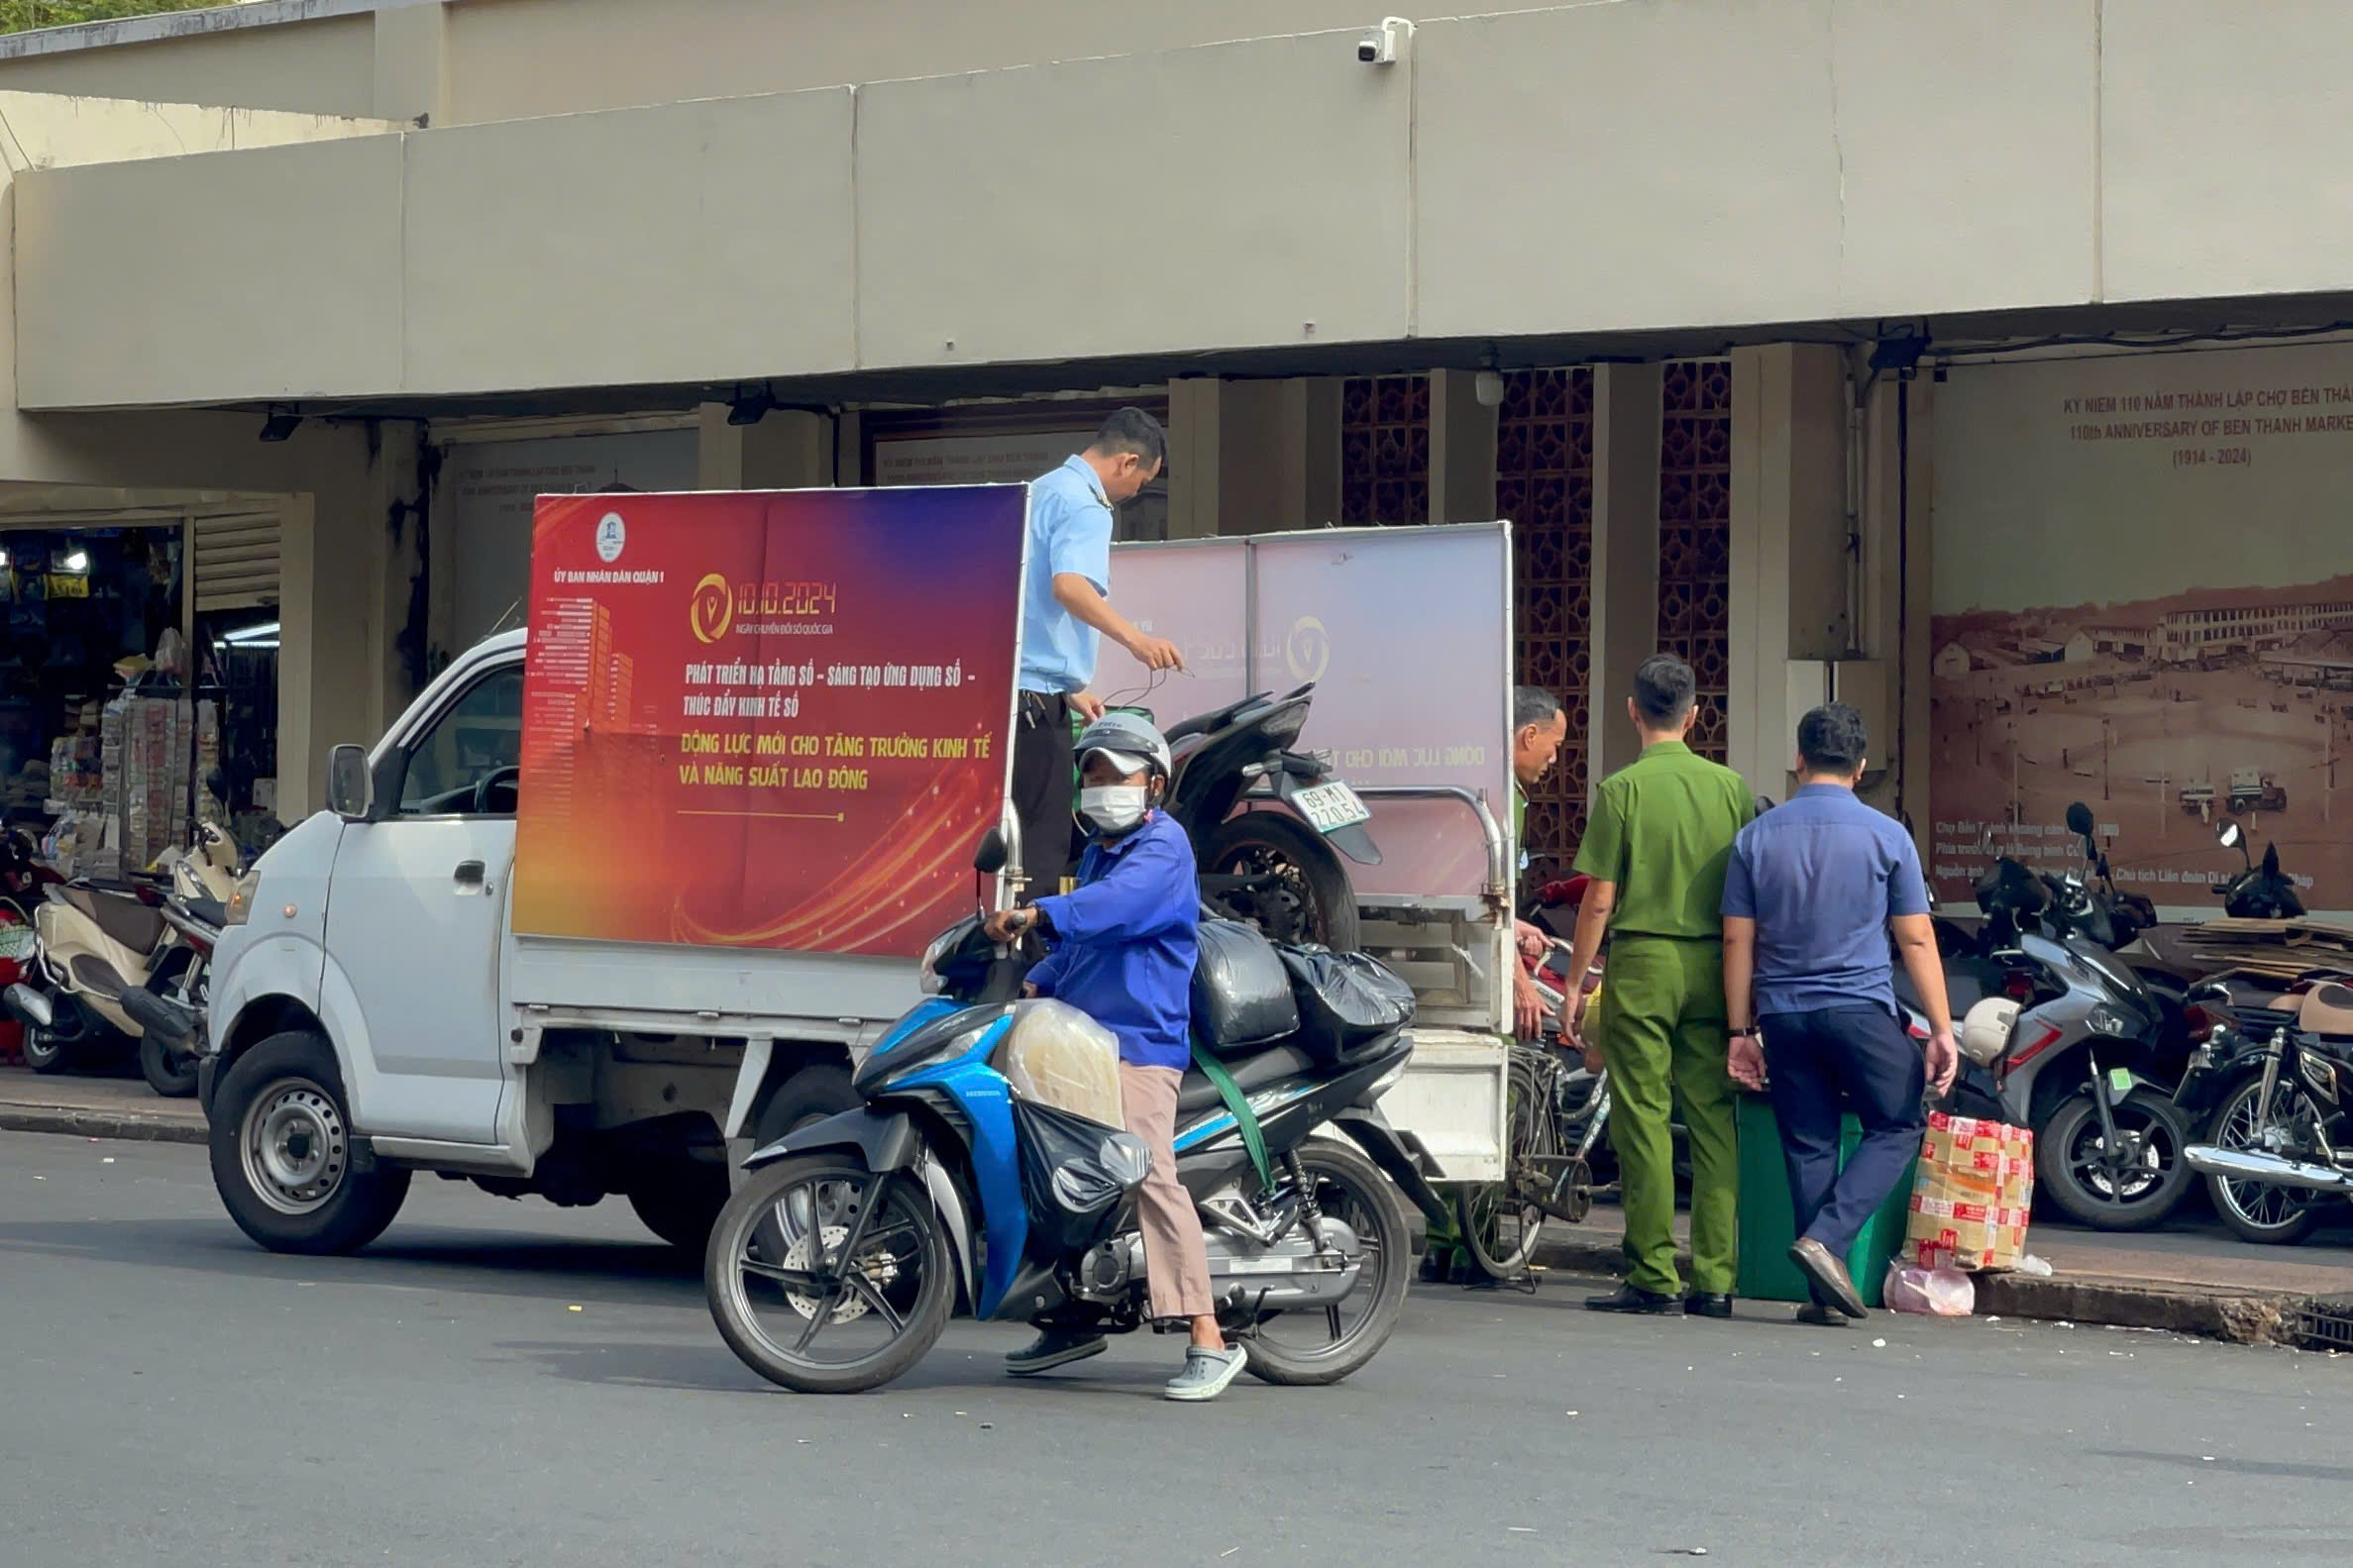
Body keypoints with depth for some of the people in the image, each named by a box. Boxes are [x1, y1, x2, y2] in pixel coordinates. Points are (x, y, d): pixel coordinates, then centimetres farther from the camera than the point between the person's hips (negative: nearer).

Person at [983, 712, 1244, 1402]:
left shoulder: (1163, 847, -8)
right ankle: (1072, 1321, 26)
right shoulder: (1098, 849, 22)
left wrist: (1037, 914, -40)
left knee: (1149, 1174, -21)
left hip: (1141, 1042, -10)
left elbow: (1117, 904, -28)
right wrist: (1033, 985, 13)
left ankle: (1209, 1339, -23)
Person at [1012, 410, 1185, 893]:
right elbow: (1069, 585, -30)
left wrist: (1069, 688, 34)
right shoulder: (1083, 505, -10)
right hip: (1036, 698, -10)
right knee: (1041, 852, -11)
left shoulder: (1041, 491, 22)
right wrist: (1135, 638, -40)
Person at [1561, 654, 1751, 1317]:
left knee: (1644, 1118, -1)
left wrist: (1576, 981, 3)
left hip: (1643, 961, -4)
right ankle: (1715, 1278, 4)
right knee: (1714, 1119, 5)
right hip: (1714, 964, 4)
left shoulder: (1622, 789, -5)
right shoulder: (1730, 786, 6)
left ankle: (1654, 1277, -2)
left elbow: (1599, 900, -6)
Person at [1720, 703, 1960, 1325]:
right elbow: (1917, 940, -2)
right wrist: (1941, 1030, 0)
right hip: (1861, 1010, -3)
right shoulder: (1885, 836, -2)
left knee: (1809, 1146, 8)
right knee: (1896, 1128, 10)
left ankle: (1824, 1293, 7)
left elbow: (1738, 940, 4)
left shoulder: (1757, 838, 5)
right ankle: (1826, 1239, -9)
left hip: (1784, 1016, 3)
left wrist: (1742, 1031, 9)